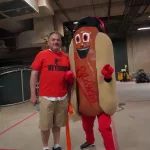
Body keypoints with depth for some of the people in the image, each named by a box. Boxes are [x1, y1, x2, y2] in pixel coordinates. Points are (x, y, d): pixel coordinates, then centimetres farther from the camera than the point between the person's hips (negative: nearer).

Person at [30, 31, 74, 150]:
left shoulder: (66, 57, 9)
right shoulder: (42, 55, -2)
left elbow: (70, 75, 22)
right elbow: (34, 75, -2)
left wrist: (71, 77, -1)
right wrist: (33, 95, -6)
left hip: (63, 97, 3)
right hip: (46, 97, -3)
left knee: (58, 124, 14)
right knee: (45, 125, 7)